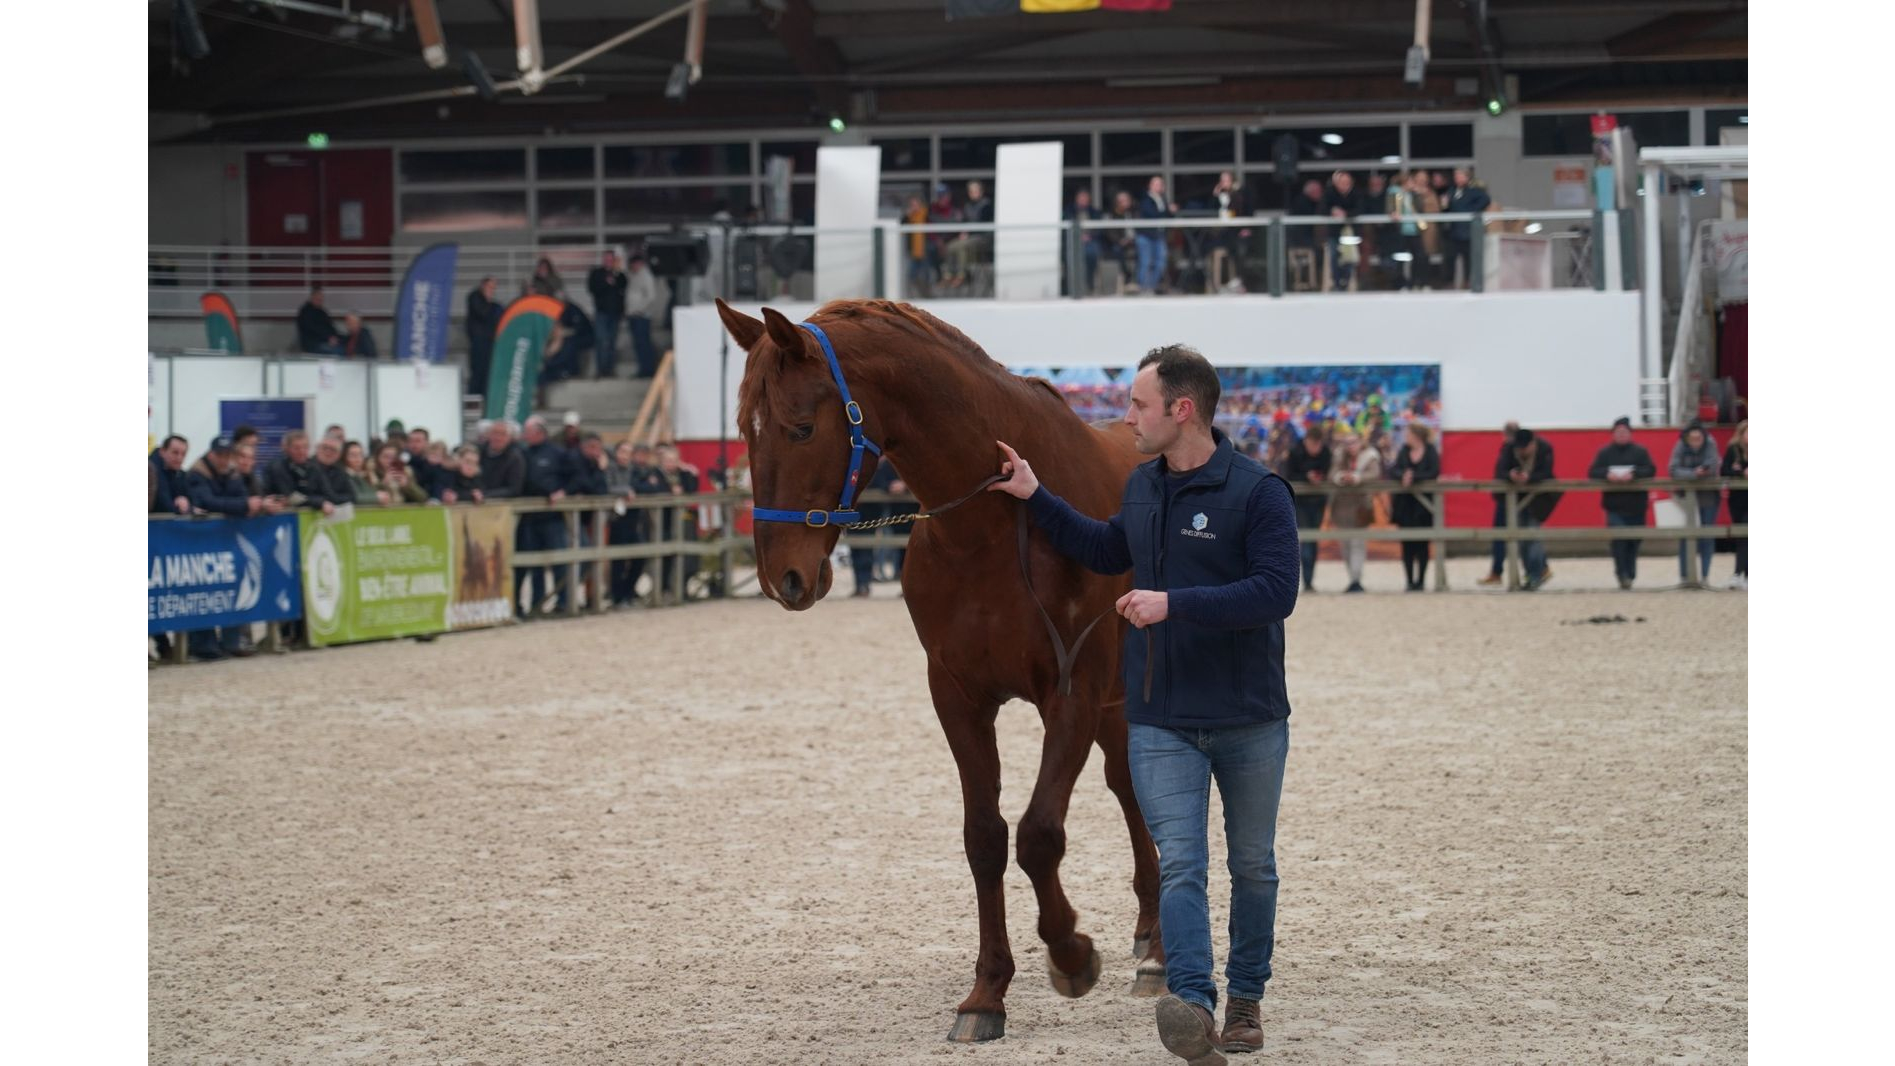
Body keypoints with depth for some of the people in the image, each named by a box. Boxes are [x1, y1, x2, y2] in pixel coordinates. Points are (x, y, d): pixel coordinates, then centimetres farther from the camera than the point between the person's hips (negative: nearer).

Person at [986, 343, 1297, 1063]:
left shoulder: (1258, 492, -13)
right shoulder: (1143, 488, 8)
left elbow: (1276, 592, -22)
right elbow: (1105, 552, 27)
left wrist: (1174, 604, -26)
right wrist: (1036, 498, 21)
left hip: (1250, 720, -4)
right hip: (1161, 723, 4)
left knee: (1252, 864, 12)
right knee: (1180, 864, -11)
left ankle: (1246, 997, 26)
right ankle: (1191, 1004, -23)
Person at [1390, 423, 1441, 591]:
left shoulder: (1431, 452, -2)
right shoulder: (1403, 452, 9)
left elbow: (1434, 474, -12)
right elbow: (1395, 471, 0)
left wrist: (1414, 477, -19)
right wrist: (1404, 476, -21)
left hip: (1423, 502, -3)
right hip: (1405, 502, 3)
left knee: (1422, 544, 0)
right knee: (1407, 543, 1)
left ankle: (1421, 580, 7)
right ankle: (1410, 581, 6)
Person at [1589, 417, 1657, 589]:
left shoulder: (1640, 451, 6)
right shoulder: (1605, 452, 8)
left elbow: (1651, 471, -6)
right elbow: (1592, 473, 0)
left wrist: (1634, 474, -24)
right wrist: (1607, 474, -21)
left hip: (1636, 504, 1)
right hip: (1614, 505, -1)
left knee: (1633, 541, 7)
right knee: (1618, 539, -16)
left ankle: (1629, 575, 20)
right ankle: (1622, 574, -14)